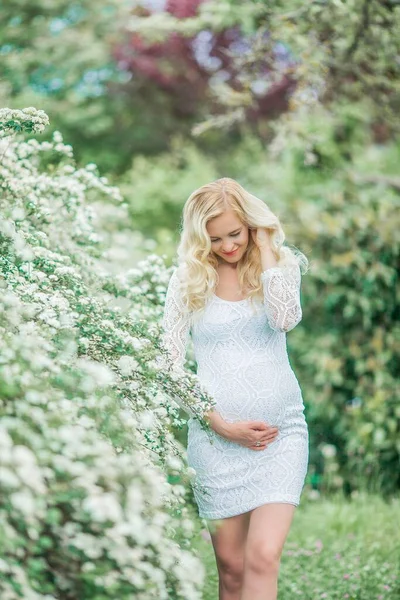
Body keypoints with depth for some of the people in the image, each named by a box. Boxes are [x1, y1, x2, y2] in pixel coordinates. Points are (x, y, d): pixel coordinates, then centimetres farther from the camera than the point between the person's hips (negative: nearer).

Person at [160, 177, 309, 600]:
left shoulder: (280, 266, 5)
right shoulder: (187, 279, 3)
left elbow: (286, 319, -17)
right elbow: (170, 363, 1)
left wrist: (265, 249, -9)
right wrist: (219, 422, -7)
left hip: (281, 428, 0)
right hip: (216, 434, 1)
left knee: (263, 556, -14)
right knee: (231, 565, 4)